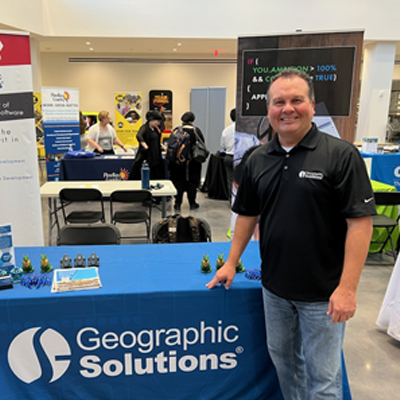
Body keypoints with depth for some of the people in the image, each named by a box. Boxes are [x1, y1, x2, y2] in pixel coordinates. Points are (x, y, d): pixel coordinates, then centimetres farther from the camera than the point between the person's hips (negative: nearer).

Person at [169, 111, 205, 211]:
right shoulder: (197, 131, -5)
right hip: (193, 162, 0)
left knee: (179, 181, 7)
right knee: (192, 181, 10)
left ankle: (178, 204, 8)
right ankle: (192, 203, 16)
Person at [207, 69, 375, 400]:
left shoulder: (340, 155, -13)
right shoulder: (258, 160, 3)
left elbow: (360, 222, -15)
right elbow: (248, 214, 11)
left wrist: (348, 288, -19)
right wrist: (231, 263, 9)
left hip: (323, 291, -5)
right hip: (275, 287, 5)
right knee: (283, 359, 22)